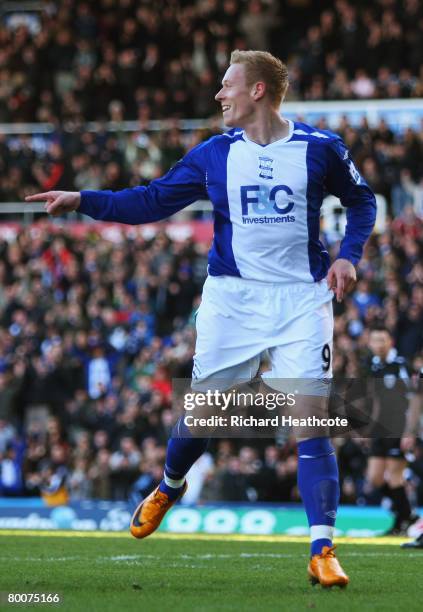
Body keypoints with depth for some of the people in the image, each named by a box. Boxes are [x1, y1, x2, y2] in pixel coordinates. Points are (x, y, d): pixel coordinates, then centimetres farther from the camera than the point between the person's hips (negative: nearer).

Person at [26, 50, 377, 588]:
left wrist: (348, 256, -3)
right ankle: (168, 487, 40)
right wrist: (82, 201, -1)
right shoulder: (214, 154, 3)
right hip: (232, 296, 2)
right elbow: (152, 201, 7)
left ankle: (322, 552, -11)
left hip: (302, 299, -2)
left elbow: (360, 200, 12)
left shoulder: (320, 148, -2)